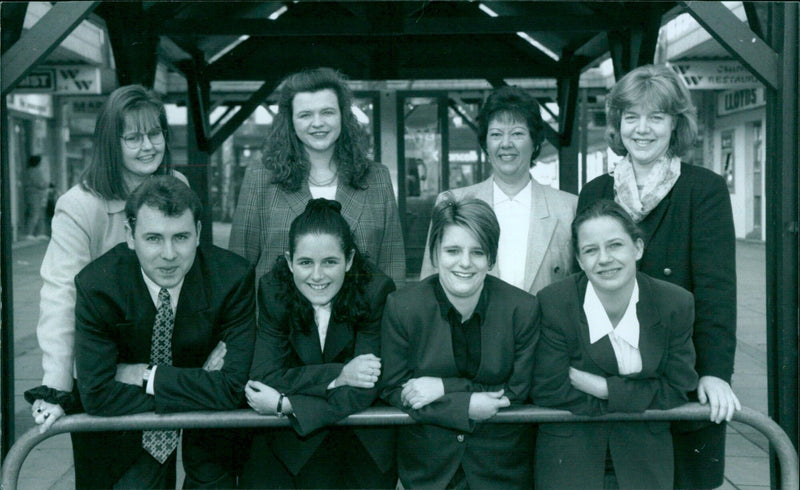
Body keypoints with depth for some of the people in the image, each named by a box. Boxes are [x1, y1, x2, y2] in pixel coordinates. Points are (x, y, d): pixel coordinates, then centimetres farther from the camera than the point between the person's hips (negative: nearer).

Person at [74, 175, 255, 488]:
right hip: (134, 424, 0)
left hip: (213, 423, 0)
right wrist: (199, 384, -26)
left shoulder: (233, 277, -26)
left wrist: (148, 377, -24)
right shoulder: (96, 285, -23)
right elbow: (97, 395, -25)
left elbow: (234, 386, -27)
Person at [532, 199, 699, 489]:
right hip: (569, 441, -2)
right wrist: (638, 399, -11)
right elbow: (549, 392, -15)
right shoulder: (554, 303, -16)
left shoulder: (676, 304, -9)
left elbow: (677, 391, -6)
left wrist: (605, 388, -16)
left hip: (644, 441, 2)